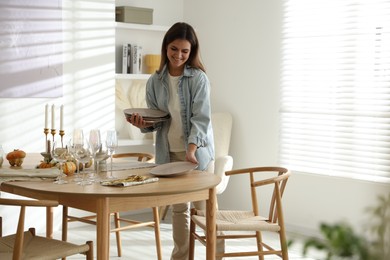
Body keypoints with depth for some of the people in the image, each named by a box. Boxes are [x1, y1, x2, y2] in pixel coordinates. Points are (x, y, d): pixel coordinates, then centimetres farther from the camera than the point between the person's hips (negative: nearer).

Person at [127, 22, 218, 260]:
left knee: (205, 205, 3)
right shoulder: (155, 82, 3)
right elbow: (155, 119, 10)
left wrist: (191, 149, -28)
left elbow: (201, 117, -16)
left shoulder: (198, 78, -9)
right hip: (169, 153, 4)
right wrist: (144, 124, -12)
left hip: (197, 151, -3)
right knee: (179, 208, 13)